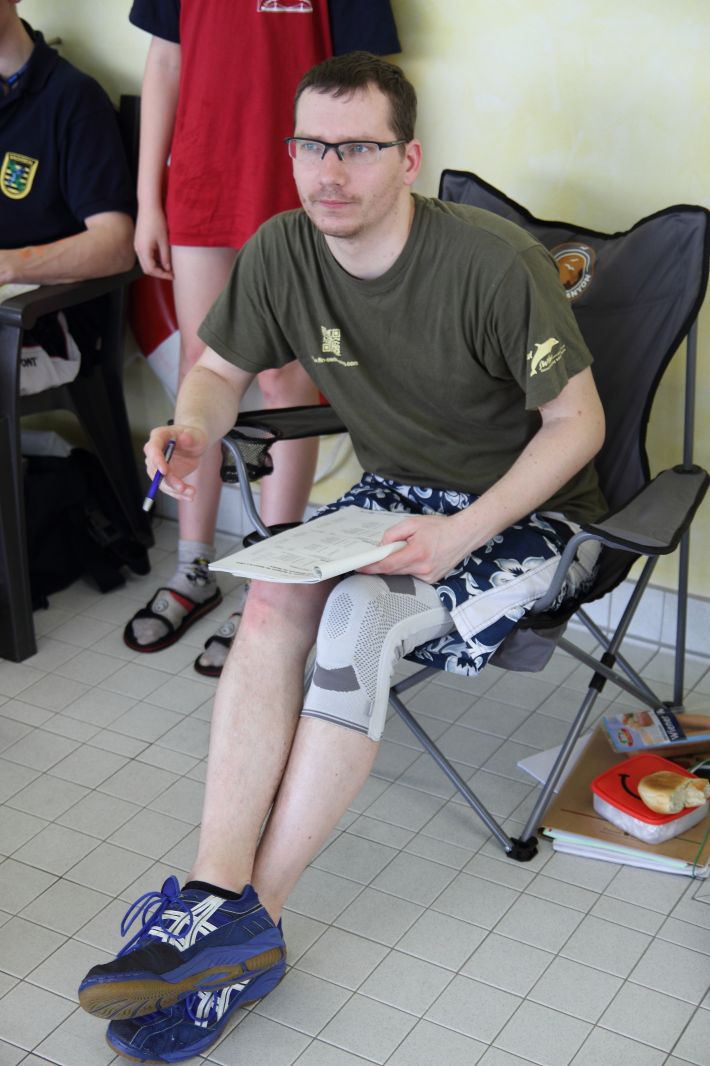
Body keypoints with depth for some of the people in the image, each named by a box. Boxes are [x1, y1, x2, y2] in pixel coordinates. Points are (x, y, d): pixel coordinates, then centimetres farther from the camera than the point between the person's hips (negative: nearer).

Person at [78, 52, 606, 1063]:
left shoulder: (494, 263, -23)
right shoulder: (282, 251, -7)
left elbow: (578, 423, -16)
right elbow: (221, 369, 8)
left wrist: (462, 534, -26)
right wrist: (192, 429, -16)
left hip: (527, 513, -5)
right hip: (396, 491, 5)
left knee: (360, 614, -31)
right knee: (274, 600, -24)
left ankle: (245, 916, -22)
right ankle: (221, 901, -27)